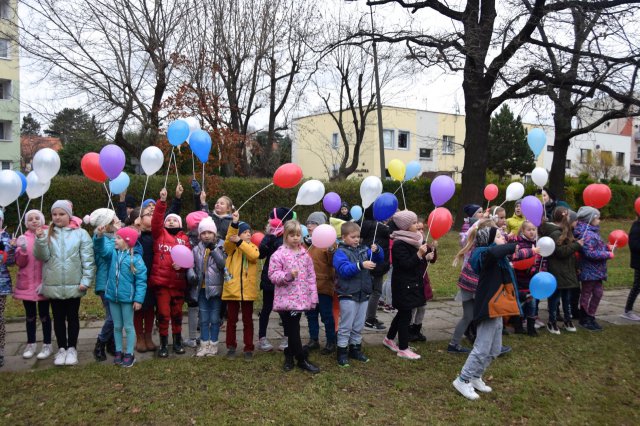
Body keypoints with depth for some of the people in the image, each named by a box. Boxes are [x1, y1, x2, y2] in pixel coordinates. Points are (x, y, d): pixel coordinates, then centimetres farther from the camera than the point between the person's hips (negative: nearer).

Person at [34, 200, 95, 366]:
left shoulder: (80, 233, -4)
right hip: (53, 285, 2)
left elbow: (88, 259, -5)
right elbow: (42, 256, -5)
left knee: (73, 317, 10)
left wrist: (86, 280, -10)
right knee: (58, 318, 14)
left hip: (74, 285, -2)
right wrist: (40, 240, -19)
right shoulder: (47, 233, 3)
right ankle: (61, 348, 27)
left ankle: (72, 348, 24)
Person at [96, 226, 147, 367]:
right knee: (117, 326, 16)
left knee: (128, 326, 7)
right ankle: (119, 352, 28)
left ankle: (129, 354, 18)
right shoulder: (113, 252, 2)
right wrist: (100, 236, -31)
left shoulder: (136, 258, -14)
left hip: (127, 297, -5)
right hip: (113, 295, 5)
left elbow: (141, 280, -14)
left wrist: (138, 299, -18)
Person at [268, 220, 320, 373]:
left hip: (301, 299, 4)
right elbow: (272, 275, -7)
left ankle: (289, 357, 28)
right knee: (293, 330, -1)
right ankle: (302, 359, 8)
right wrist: (288, 275, -24)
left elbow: (311, 276, 10)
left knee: (292, 330, 14)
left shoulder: (305, 254, 8)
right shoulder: (279, 254, -7)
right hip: (286, 299, -4)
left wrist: (313, 297, 6)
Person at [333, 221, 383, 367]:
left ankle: (355, 348, 30)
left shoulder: (363, 249, 7)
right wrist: (361, 265, -36)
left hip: (363, 295, 6)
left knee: (359, 326, 16)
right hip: (348, 295, -6)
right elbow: (344, 269, -24)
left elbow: (380, 258, 10)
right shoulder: (341, 252, -11)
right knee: (346, 326, 3)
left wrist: (376, 251, -12)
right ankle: (342, 352, 12)